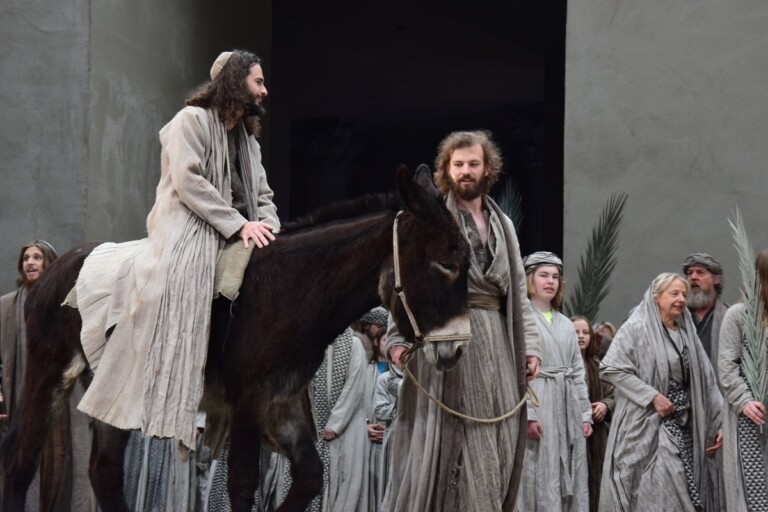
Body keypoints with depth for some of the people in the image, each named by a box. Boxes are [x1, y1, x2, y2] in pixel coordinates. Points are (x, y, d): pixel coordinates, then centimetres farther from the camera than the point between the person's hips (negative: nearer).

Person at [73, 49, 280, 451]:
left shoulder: (248, 138, 23)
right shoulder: (192, 120, -2)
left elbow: (263, 195, 20)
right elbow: (188, 180, -14)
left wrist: (266, 225, -5)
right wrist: (239, 224, -18)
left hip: (230, 244, 8)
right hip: (184, 240, -8)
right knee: (172, 323, -20)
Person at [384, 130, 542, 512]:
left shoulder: (503, 225, 18)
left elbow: (519, 292, 17)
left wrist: (530, 344, 7)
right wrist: (397, 338, -15)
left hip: (497, 341, 5)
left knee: (496, 443, 3)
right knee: (451, 441, -6)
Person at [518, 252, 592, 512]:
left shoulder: (566, 324, 19)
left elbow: (578, 372, 18)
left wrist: (585, 414, 11)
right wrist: (526, 414, -18)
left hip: (568, 408, 7)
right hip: (537, 405, -7)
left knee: (569, 480, 5)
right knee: (539, 480, -7)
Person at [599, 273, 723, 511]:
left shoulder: (687, 332, 12)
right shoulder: (637, 328, -6)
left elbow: (704, 381, 12)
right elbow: (610, 368, -13)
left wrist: (720, 422, 5)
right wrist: (652, 396, -15)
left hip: (685, 424, 6)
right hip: (648, 424, -6)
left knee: (690, 491, 3)